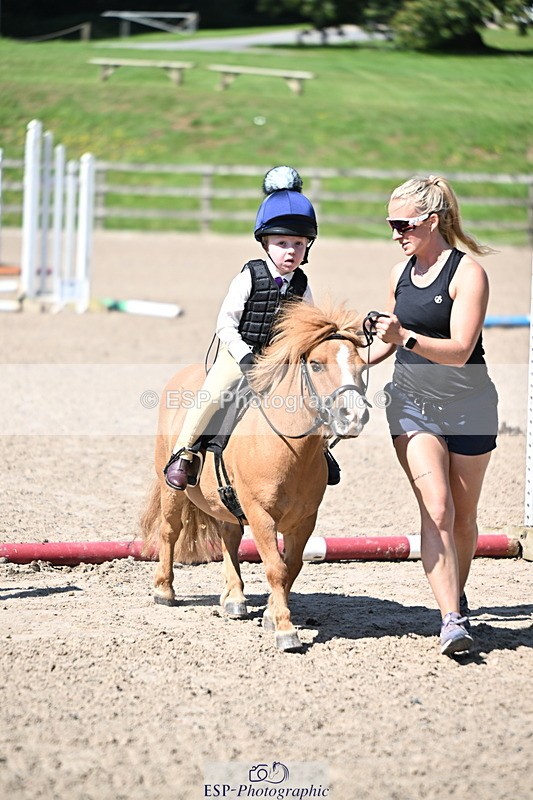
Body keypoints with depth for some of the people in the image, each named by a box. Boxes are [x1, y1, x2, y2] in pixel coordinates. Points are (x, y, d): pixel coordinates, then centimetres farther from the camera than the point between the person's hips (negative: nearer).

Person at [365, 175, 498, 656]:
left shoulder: (468, 273, -14)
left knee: (463, 517, 9)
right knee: (436, 509, -13)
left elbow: (459, 351, -21)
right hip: (412, 401, 3)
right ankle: (452, 619, -17)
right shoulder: (401, 273, 5)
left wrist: (406, 337, -33)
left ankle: (457, 598, 32)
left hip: (467, 405, -3)